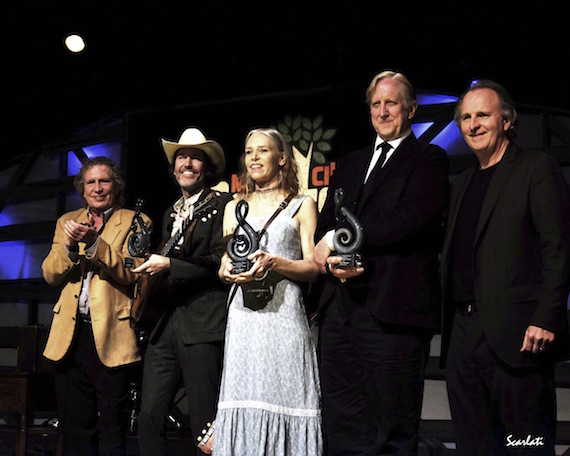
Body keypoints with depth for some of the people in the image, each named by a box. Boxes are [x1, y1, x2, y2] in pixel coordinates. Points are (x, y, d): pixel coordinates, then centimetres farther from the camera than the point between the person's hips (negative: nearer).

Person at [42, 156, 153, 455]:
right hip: (72, 334, 4)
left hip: (111, 336, -4)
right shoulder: (67, 222, 16)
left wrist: (94, 243, -20)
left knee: (112, 426, 0)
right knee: (75, 425, 9)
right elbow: (50, 274, 7)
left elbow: (132, 273, -9)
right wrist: (69, 246, -12)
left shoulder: (135, 223, 3)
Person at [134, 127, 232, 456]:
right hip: (166, 324, 7)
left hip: (202, 324, -7)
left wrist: (169, 265, -13)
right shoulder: (171, 213, 23)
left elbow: (220, 262, -9)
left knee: (204, 424, -4)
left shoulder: (222, 204, -1)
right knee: (149, 415, 2)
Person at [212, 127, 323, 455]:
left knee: (281, 402, -9)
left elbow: (313, 268, 2)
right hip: (243, 318, 3)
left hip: (284, 315, -3)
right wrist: (228, 271, -1)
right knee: (243, 403, -4)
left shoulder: (302, 205, 10)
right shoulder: (234, 208, 20)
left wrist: (273, 262, -14)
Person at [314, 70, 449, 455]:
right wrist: (333, 261, -6)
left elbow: (404, 220, -13)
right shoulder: (350, 165, 23)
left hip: (393, 312, -6)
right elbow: (325, 225, 17)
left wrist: (337, 240, -6)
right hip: (340, 311, 6)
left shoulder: (429, 159, 2)